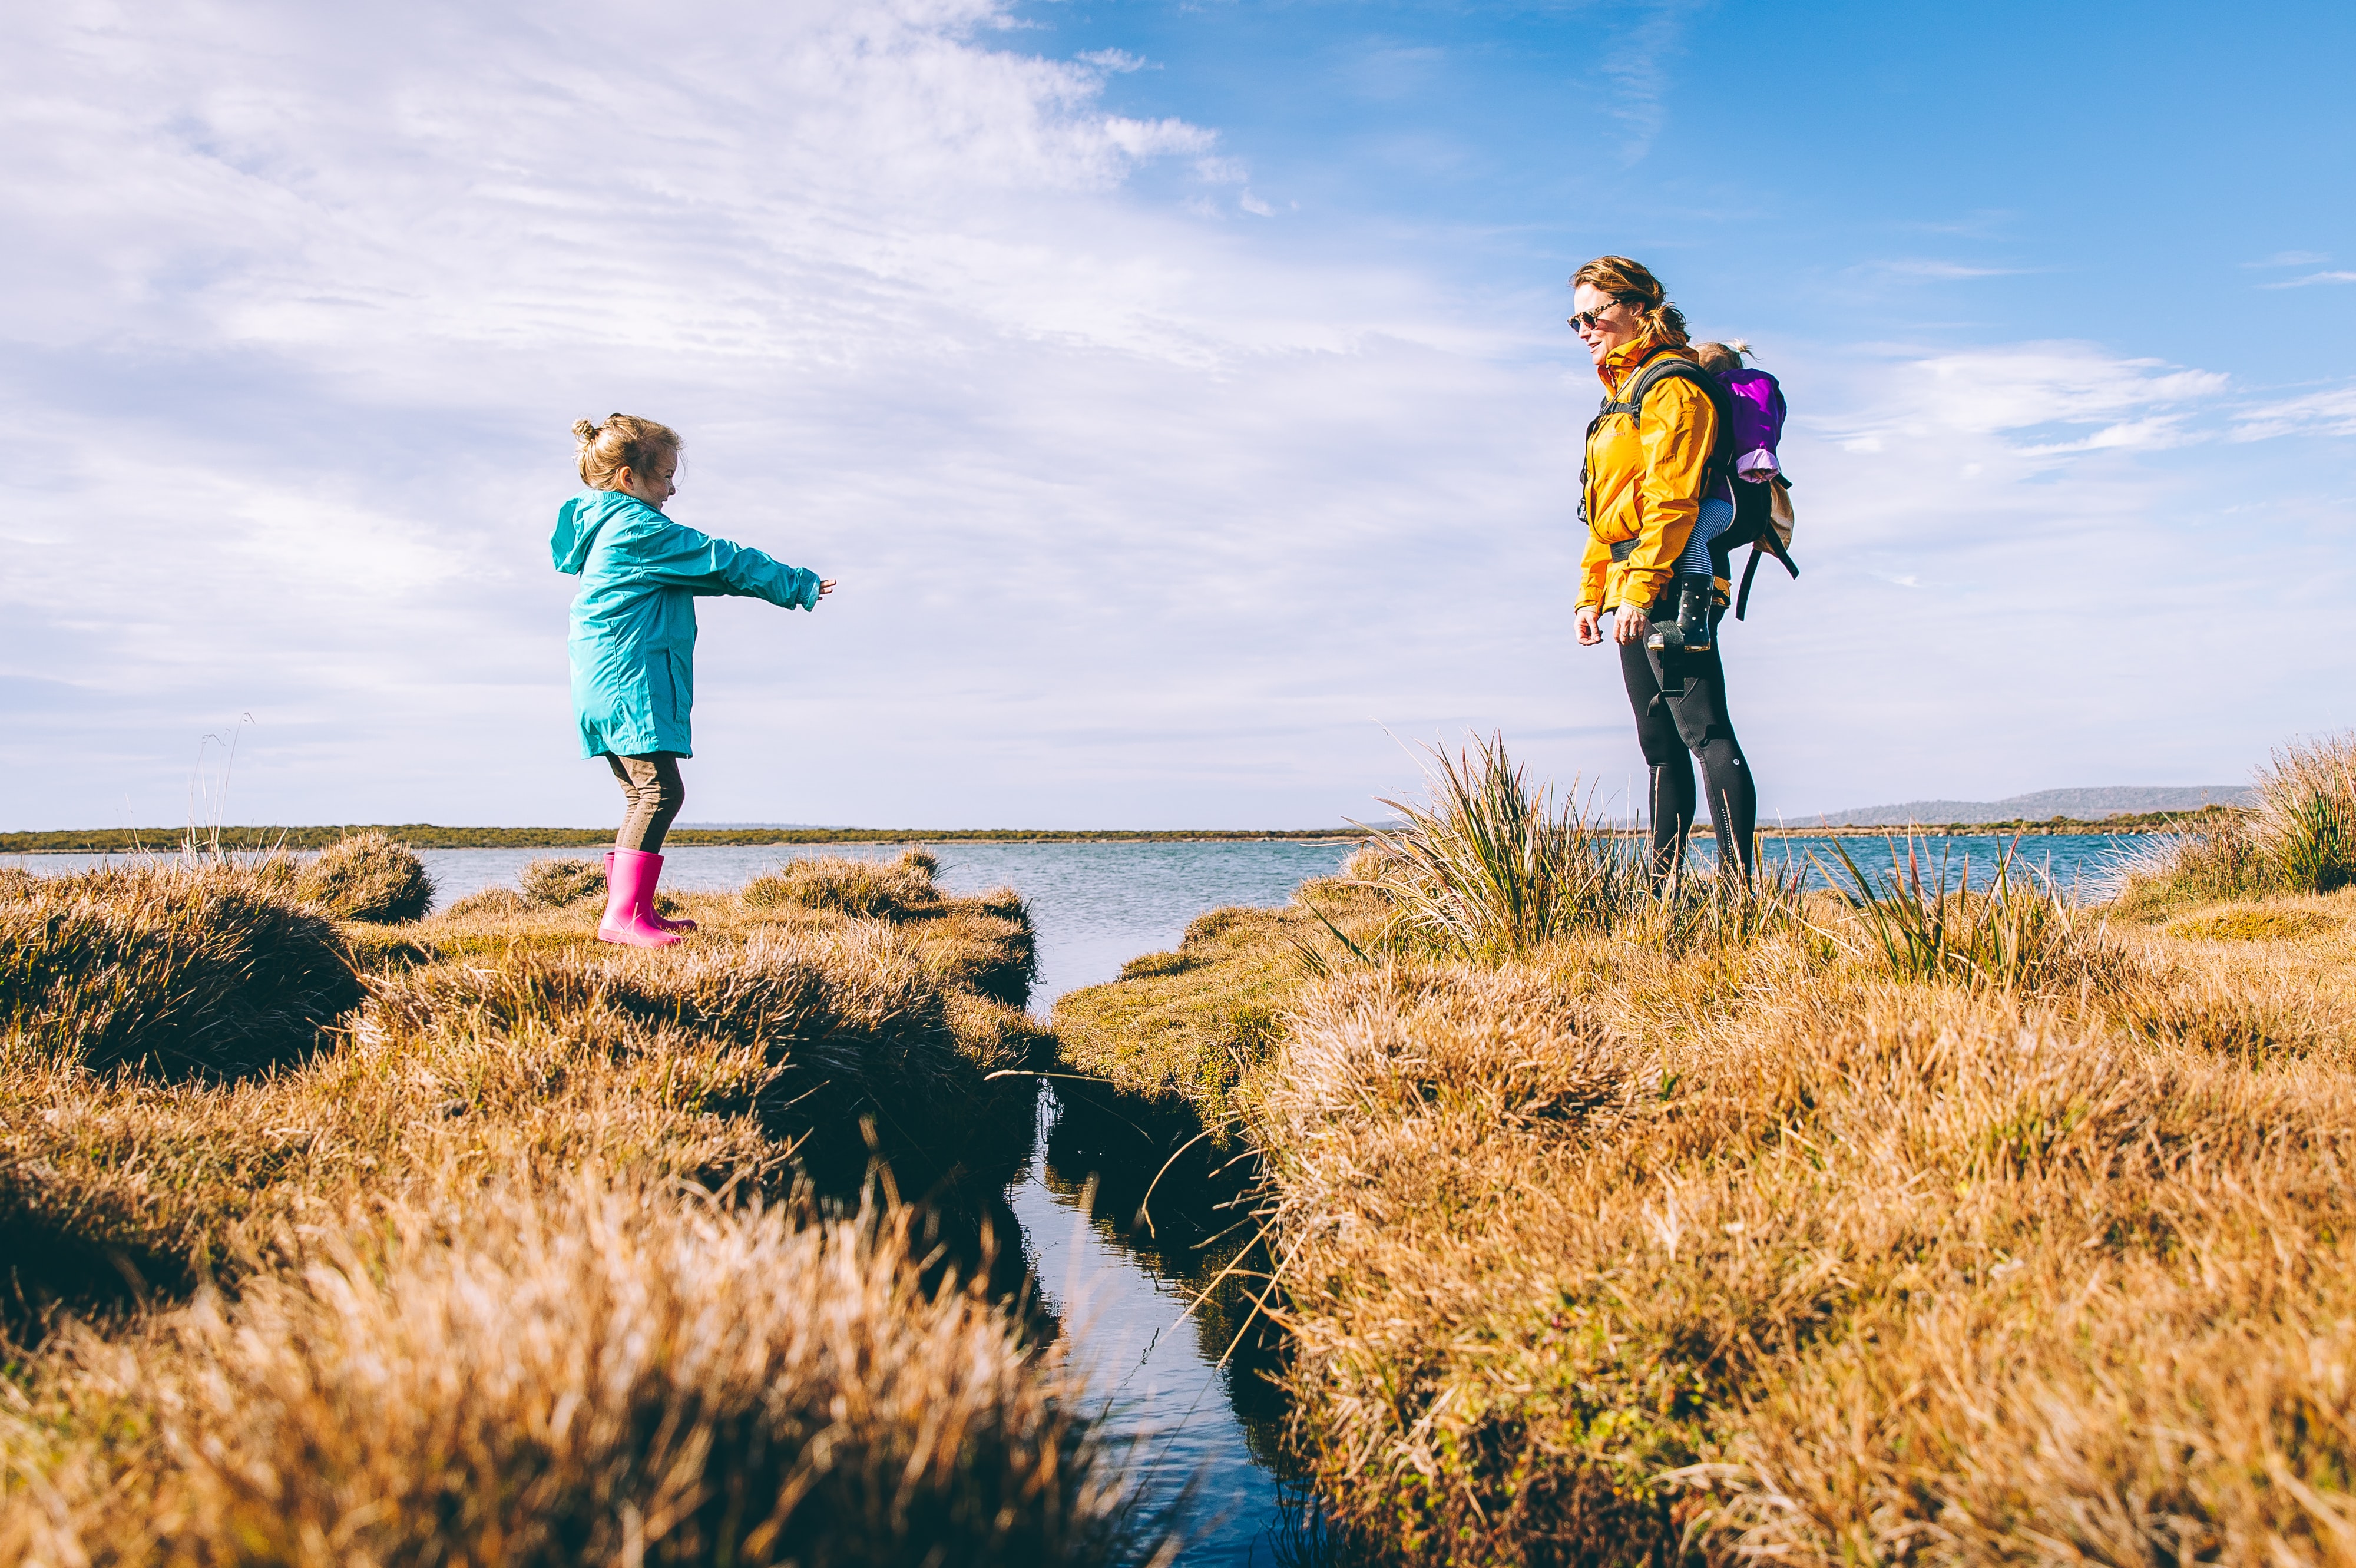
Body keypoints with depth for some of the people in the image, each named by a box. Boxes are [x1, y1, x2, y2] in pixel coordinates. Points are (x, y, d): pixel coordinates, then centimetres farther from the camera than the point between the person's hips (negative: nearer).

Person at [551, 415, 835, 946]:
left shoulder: (600, 528, 21)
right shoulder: (639, 529, -11)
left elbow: (696, 571, 28)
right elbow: (721, 562, -9)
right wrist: (799, 585, -2)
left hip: (605, 684, 11)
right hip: (631, 683, -11)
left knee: (643, 796, 14)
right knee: (659, 790, -14)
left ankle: (636, 911, 19)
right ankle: (622, 916, -18)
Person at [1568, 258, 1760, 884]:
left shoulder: (1672, 386, -7)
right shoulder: (1621, 393, 24)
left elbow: (1670, 498, -17)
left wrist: (1641, 588, -23)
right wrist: (1593, 593, 20)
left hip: (1672, 582, -10)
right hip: (1636, 592, 10)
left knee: (1704, 731, -12)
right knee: (1660, 743, 10)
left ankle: (1738, 883, -13)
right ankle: (1663, 886, 14)